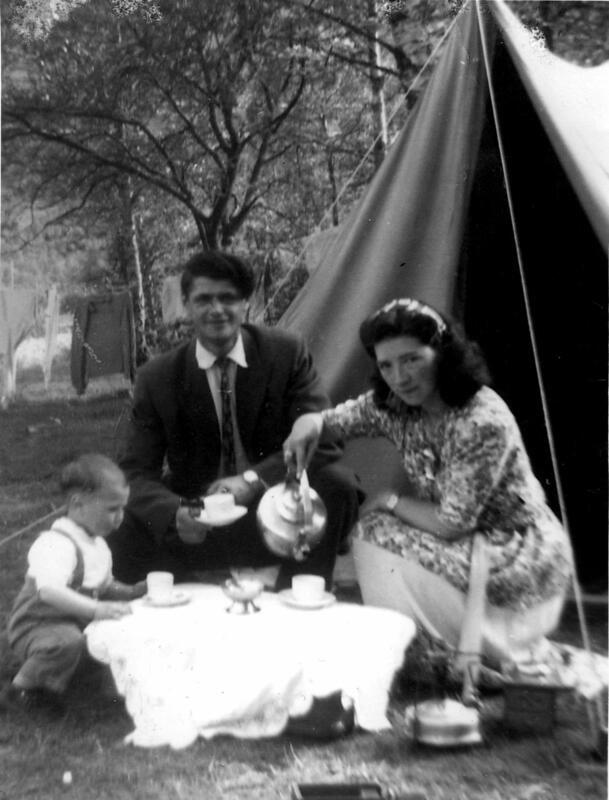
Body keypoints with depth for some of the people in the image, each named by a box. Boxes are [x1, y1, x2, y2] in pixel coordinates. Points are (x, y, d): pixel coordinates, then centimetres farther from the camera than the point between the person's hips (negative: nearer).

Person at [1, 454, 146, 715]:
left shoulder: (97, 544, 9)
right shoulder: (57, 544, -24)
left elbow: (103, 587, 20)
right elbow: (49, 592, -40)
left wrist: (131, 592, 1)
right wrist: (97, 610, -46)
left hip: (75, 623, 11)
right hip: (37, 627, -10)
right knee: (67, 640, -38)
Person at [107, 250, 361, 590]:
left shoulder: (287, 352, -6)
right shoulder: (157, 378, -3)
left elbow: (324, 440, -12)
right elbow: (137, 471, -7)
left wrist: (252, 479, -28)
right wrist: (174, 514, -30)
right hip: (196, 524, 1)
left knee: (337, 483, -28)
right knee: (123, 536, -25)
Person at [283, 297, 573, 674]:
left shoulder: (484, 422, -28)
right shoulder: (394, 404, -7)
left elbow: (450, 524, -23)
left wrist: (389, 500, -10)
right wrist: (311, 422, -20)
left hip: (525, 561, -7)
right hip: (468, 543, 8)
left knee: (379, 543, -17)